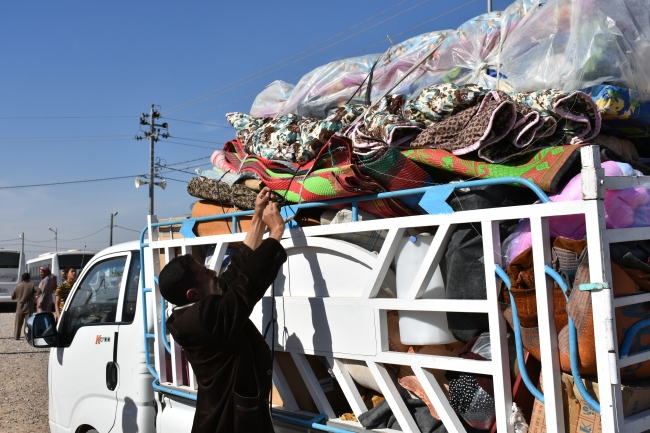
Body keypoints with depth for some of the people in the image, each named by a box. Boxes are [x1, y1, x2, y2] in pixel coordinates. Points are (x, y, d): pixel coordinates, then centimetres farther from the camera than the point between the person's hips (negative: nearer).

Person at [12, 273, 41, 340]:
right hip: (28, 308, -2)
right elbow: (39, 290, -22)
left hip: (19, 308, 2)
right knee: (28, 322, 1)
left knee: (18, 323, 12)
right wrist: (36, 296, -6)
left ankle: (16, 336, 16)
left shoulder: (18, 286, -1)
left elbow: (12, 296, 3)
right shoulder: (31, 285, -6)